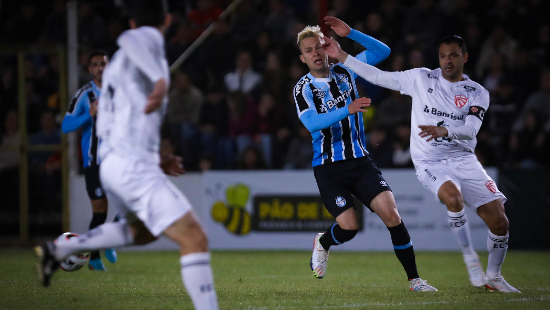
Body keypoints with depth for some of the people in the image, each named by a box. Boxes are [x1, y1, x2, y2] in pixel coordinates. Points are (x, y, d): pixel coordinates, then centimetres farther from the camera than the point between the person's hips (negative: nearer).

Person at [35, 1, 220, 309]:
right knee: (195, 240, -14)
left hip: (111, 163, 9)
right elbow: (130, 39, -29)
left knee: (144, 230, 34)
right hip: (134, 164, -9)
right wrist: (161, 81, -38)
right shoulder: (150, 39, -2)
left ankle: (59, 249, 29)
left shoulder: (118, 63, 23)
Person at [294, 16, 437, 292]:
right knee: (349, 226, -14)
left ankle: (414, 279, -8)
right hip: (328, 166, -3)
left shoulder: (345, 71, 7)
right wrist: (347, 110, -34)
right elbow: (312, 123, -21)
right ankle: (322, 244, 22)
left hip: (360, 161, 3)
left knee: (391, 214, -14)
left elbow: (382, 51, 6)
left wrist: (349, 33, -6)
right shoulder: (303, 88, -4)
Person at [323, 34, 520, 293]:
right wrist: (341, 56, 2)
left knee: (499, 221, -8)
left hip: (463, 160, 2)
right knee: (453, 196, -36)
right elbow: (379, 77, 5)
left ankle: (493, 276, 17)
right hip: (430, 163, -2)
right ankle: (470, 259, -18)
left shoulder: (478, 94, 4)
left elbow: (471, 129, -12)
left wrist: (443, 130, -31)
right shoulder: (421, 79, 4)